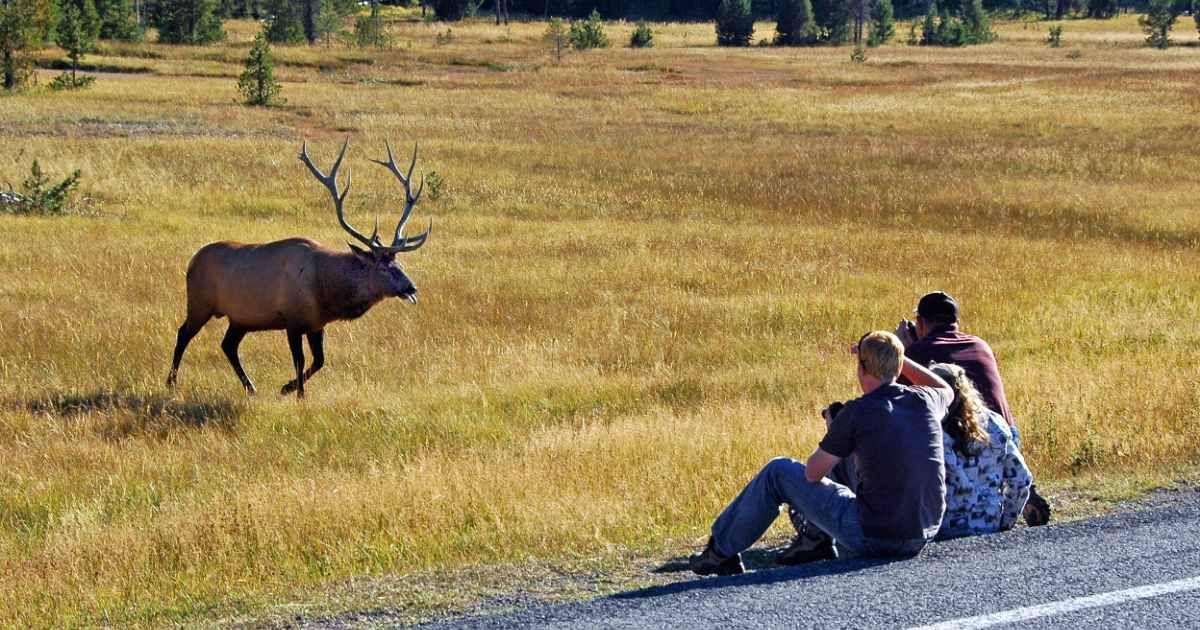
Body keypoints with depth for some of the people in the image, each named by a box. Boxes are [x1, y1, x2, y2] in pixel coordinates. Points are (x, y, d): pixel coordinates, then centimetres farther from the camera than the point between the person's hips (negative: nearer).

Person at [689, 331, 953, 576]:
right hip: (922, 537, 6)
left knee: (778, 472, 13)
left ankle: (722, 550, 29)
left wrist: (832, 433, 15)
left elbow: (813, 473, -4)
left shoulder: (857, 413, -15)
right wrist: (893, 355, 22)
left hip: (872, 539, -6)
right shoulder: (925, 401, -1)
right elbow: (946, 390, 28)